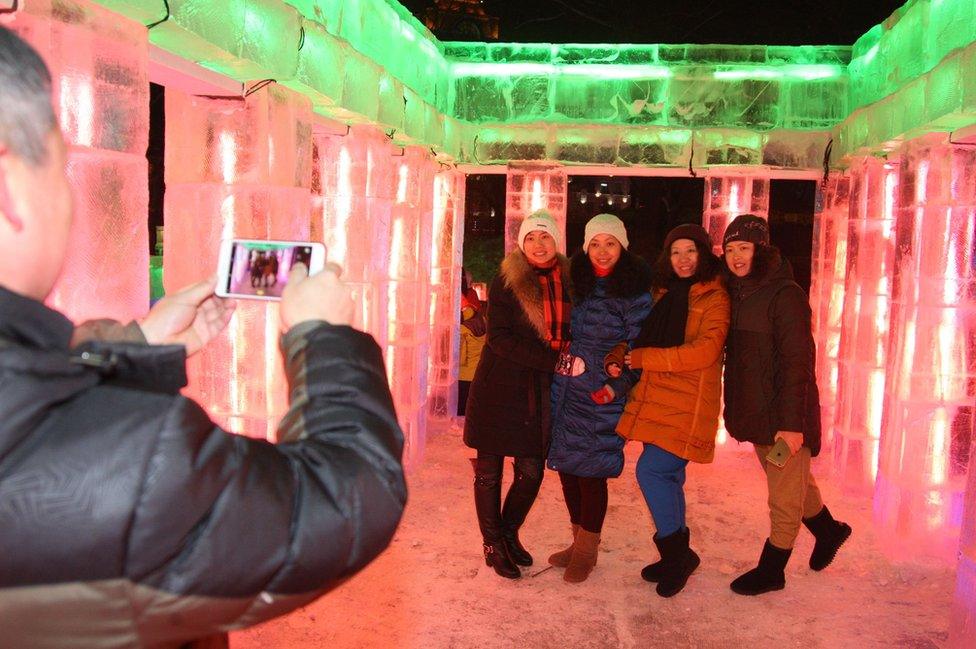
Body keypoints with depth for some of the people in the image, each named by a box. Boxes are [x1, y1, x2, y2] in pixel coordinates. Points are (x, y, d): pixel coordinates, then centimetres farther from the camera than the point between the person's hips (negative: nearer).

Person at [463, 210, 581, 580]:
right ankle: (492, 544, 24)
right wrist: (557, 362, -20)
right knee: (490, 470, 5)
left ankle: (509, 533, 32)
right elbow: (500, 339, -15)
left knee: (531, 472, 7)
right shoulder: (506, 282, -7)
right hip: (498, 390, -3)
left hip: (538, 394, 4)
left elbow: (569, 335, 14)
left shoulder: (568, 282, 5)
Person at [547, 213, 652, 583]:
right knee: (566, 466, 10)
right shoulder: (576, 283, 9)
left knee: (590, 471, -2)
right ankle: (579, 541, 28)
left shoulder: (635, 292, -6)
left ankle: (587, 551, 16)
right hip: (566, 390, 5)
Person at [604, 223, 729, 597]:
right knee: (667, 476, 12)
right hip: (655, 398, 7)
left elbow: (704, 352, -16)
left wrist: (645, 358, -14)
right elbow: (642, 334, 21)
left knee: (651, 470, -13)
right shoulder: (663, 293, 16)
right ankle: (676, 556, 27)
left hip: (688, 402, -7)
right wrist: (620, 355, -1)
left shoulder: (714, 298, -5)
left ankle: (677, 552, 5)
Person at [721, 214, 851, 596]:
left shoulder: (785, 295, -16)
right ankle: (828, 530, 47)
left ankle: (771, 571, 22)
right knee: (794, 484, 24)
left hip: (784, 417, -8)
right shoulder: (737, 293, 9)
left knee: (784, 498, 6)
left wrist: (792, 423, -23)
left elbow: (797, 362, -20)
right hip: (756, 413, 8)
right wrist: (735, 410, 6)